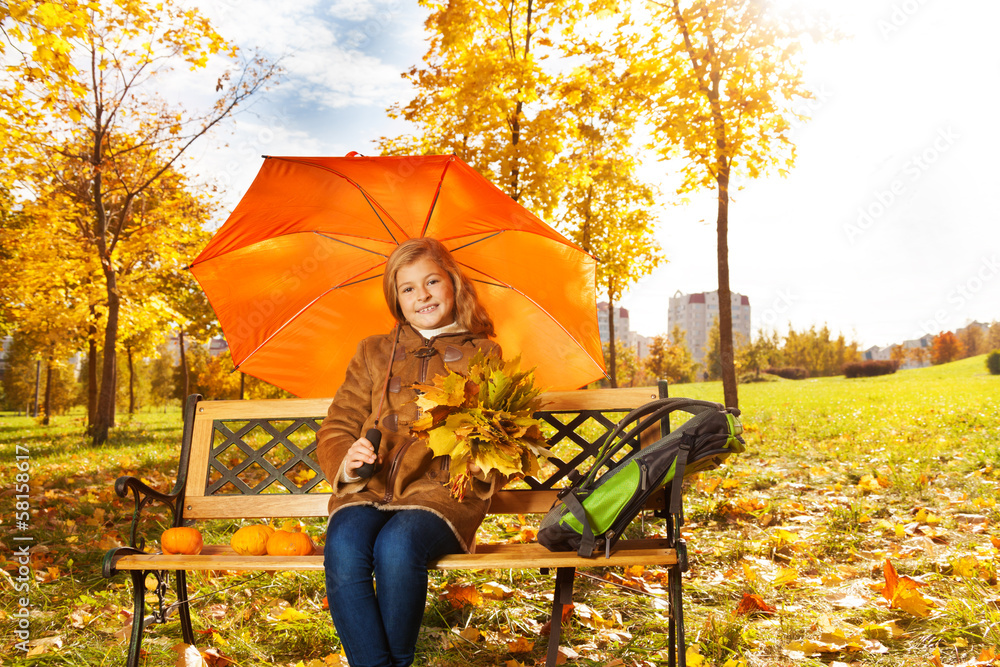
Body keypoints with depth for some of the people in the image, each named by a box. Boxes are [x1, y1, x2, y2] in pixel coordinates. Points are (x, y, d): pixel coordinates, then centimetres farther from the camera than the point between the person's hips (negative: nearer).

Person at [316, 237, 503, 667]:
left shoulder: (483, 354, 13)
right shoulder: (374, 353, 19)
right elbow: (335, 428, 14)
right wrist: (345, 461, -9)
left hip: (443, 489, -2)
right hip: (369, 487, 2)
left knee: (396, 546, -32)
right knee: (343, 547, -30)